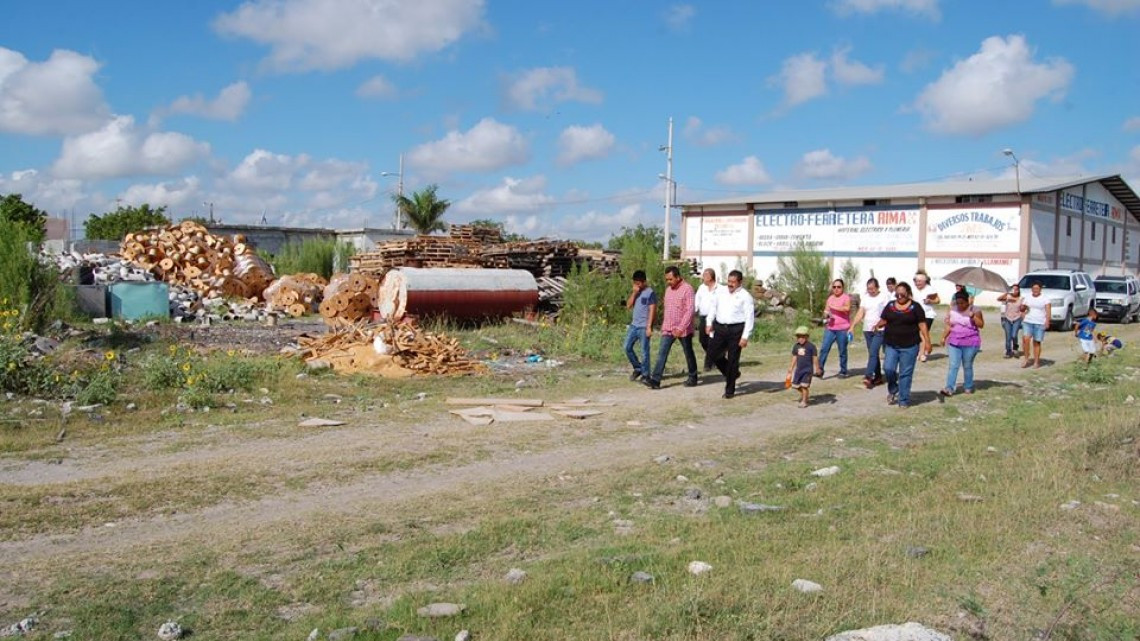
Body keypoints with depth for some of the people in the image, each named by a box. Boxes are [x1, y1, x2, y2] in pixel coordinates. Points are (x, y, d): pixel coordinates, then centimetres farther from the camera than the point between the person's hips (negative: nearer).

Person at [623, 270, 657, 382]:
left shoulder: (650, 293, -10)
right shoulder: (635, 292, 12)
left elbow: (652, 310, -13)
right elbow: (628, 306, 5)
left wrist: (649, 327, -17)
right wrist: (634, 293, -6)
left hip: (644, 326, -7)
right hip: (634, 325, 7)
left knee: (644, 351, -1)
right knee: (627, 347, 7)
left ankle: (645, 374, 8)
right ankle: (637, 368, 22)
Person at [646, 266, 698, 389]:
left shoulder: (687, 289, -13)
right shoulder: (668, 289, 10)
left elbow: (690, 310, -19)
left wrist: (681, 328, -24)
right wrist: (663, 324, 15)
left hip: (683, 329, -6)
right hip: (668, 328, 6)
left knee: (688, 353, 10)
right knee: (662, 353, -5)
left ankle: (692, 377, 26)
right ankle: (655, 380, -9)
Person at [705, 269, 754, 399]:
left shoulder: (745, 296, -6)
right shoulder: (721, 292, 10)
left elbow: (750, 318, -9)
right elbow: (714, 308, 21)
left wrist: (745, 337, -15)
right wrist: (710, 323, 13)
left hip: (736, 330, -5)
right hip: (719, 327, 5)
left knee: (732, 360, 0)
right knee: (713, 353, 4)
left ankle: (730, 390, 13)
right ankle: (732, 373, 29)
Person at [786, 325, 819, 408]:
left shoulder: (811, 346, -10)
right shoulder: (796, 346, 5)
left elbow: (815, 358, -6)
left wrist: (817, 368, -7)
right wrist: (791, 368, 17)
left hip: (808, 369, -6)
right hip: (799, 369, 6)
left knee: (804, 386, -9)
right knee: (796, 384, 9)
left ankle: (804, 401, 6)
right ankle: (803, 394, 38)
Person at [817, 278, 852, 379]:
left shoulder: (846, 298, -2)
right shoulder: (830, 298, 15)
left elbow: (847, 308, -20)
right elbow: (825, 311, 20)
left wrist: (833, 307, -19)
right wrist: (825, 315, -3)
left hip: (842, 329, -4)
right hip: (830, 328, 4)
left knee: (842, 351, 4)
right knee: (824, 349, -7)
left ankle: (843, 372, 14)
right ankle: (820, 370, -9)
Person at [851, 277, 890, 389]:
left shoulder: (885, 296, -5)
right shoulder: (865, 297, 10)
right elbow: (860, 313, 5)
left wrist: (879, 324, -23)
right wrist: (852, 326, -7)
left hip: (880, 330, -6)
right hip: (867, 330, 6)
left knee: (873, 353, -15)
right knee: (873, 354, 10)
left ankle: (868, 376, -22)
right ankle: (878, 377, 19)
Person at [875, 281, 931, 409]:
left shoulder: (915, 307, -1)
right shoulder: (890, 305, 8)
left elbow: (922, 325, -3)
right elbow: (883, 321, 10)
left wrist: (927, 341, -12)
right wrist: (879, 325, -13)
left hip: (909, 346, -2)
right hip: (891, 345, 2)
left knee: (905, 373, 2)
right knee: (888, 368, -11)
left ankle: (903, 400, 12)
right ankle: (893, 390, 18)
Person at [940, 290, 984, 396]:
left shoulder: (975, 310, -4)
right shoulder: (953, 310, 7)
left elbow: (981, 325, -10)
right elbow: (949, 326, 12)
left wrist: (973, 316, -22)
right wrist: (944, 337, 6)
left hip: (970, 343, -3)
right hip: (954, 342, 3)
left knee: (967, 366, 6)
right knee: (953, 366, -4)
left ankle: (968, 387, 20)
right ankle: (949, 388, -10)